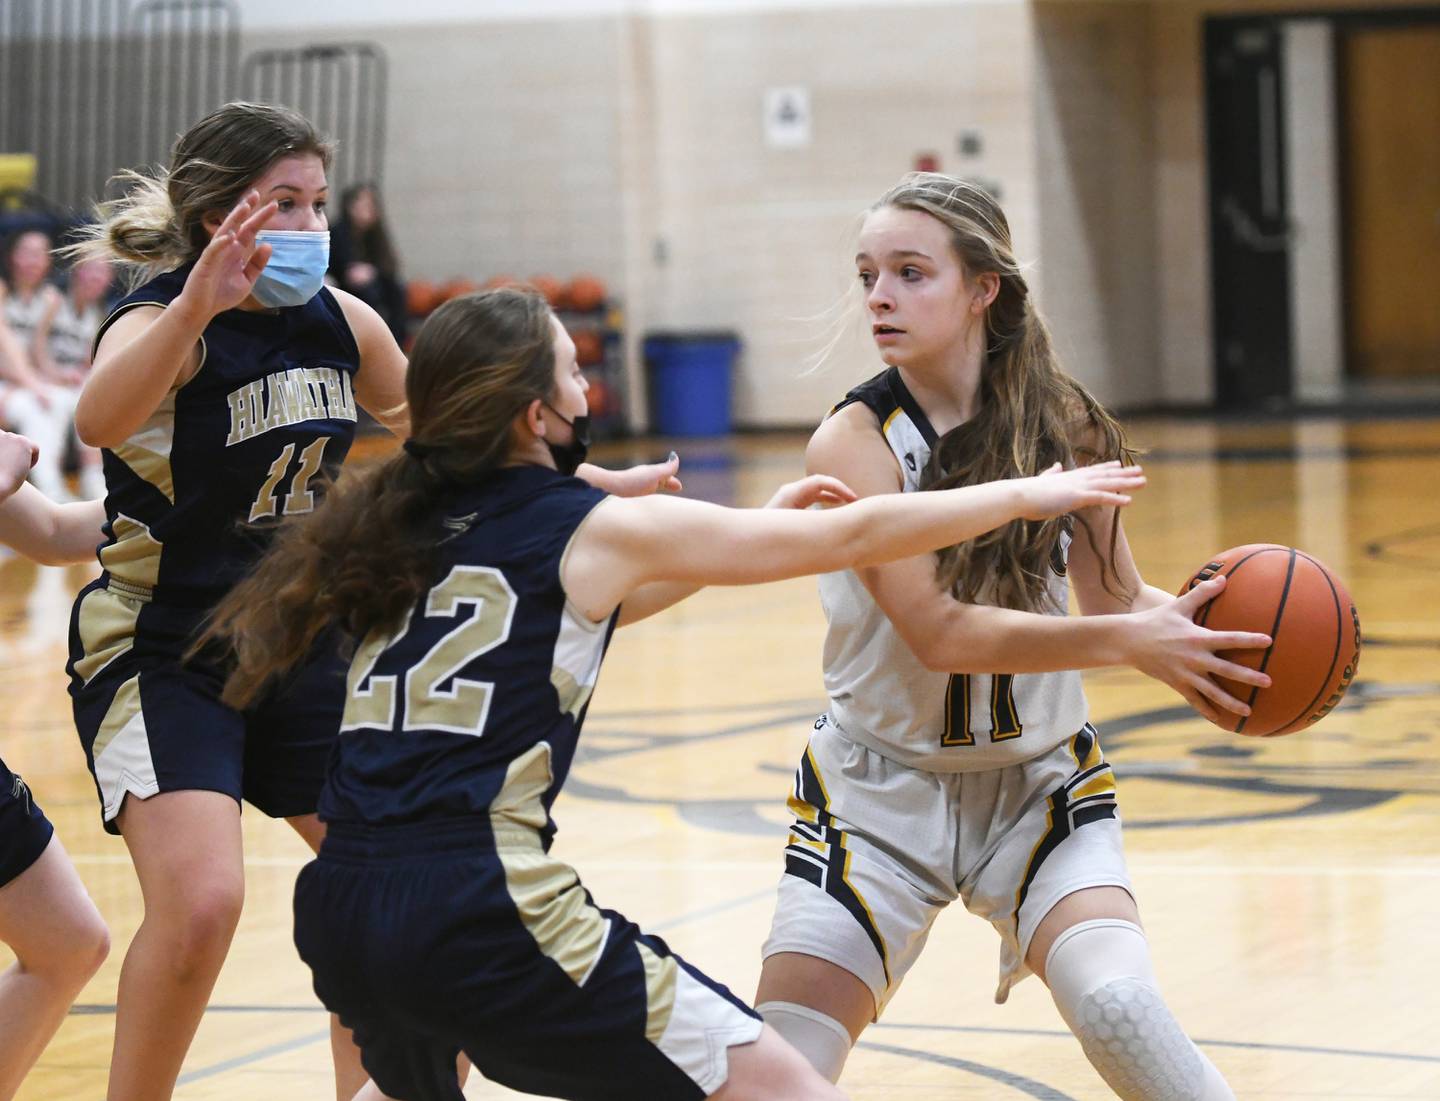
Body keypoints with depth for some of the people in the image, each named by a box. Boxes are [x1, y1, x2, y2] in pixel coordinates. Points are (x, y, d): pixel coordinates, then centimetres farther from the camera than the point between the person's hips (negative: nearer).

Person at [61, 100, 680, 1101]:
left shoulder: (343, 324, 0)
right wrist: (196, 308, -60)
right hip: (160, 653, -7)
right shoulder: (161, 324, -20)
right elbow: (100, 420, -44)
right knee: (200, 901, -25)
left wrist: (595, 483, 17)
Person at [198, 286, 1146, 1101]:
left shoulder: (411, 528, 17)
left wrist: (766, 525, 36)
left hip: (342, 911, 8)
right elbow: (855, 538, 8)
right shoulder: (596, 529, 0)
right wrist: (1030, 495, 21)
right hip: (483, 915, -8)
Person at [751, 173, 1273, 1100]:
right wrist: (1130, 642, -34)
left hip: (1039, 781, 1)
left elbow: (1113, 596, 1)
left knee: (1117, 1005, -22)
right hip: (883, 785, -1)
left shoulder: (1065, 424, -7)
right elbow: (938, 632, -25)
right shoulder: (856, 441, -17)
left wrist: (1191, 614, -22)